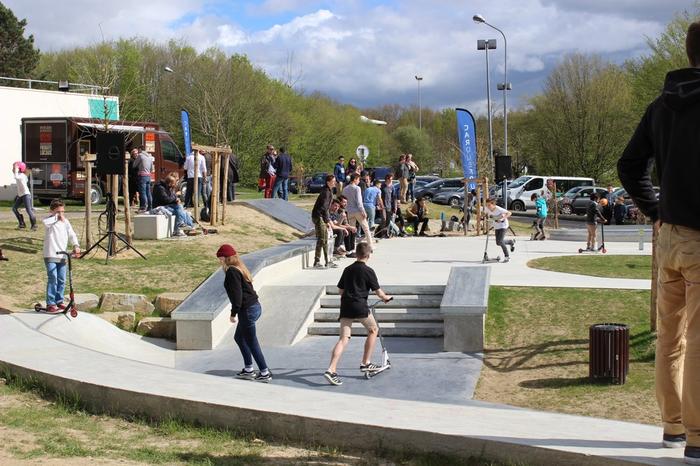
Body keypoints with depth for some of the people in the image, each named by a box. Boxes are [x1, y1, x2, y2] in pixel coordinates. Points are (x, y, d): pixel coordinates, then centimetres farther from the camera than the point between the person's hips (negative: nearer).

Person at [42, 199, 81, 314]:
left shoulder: (65, 221, 10)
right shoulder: (49, 220, -4)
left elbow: (71, 234, 2)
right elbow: (46, 222, -30)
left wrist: (75, 245, -14)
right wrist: (57, 217, -23)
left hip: (62, 256, 5)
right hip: (50, 255, -5)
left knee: (62, 280, 9)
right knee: (52, 279, -11)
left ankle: (59, 301, 22)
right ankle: (50, 304, -7)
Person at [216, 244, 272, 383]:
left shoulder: (232, 271, -14)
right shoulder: (239, 269, 15)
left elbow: (236, 293, -20)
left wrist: (234, 313, -14)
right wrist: (237, 311, 20)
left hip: (247, 310, -10)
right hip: (255, 306, 10)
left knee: (252, 343, -1)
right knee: (239, 337, 21)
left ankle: (265, 373, 5)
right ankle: (248, 370, 26)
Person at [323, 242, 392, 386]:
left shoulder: (347, 269, 14)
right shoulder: (368, 271, -3)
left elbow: (341, 290, 20)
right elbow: (378, 291, 2)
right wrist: (385, 297, 22)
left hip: (345, 306, 5)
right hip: (360, 306, -5)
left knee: (344, 338, 0)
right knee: (373, 329, 19)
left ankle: (331, 370, -16)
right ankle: (365, 363, 19)